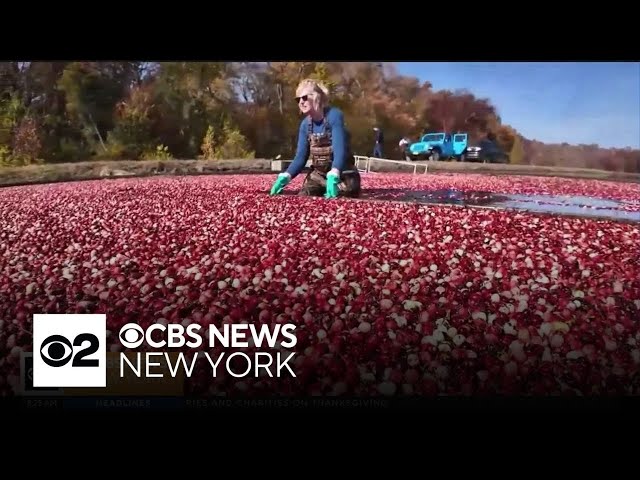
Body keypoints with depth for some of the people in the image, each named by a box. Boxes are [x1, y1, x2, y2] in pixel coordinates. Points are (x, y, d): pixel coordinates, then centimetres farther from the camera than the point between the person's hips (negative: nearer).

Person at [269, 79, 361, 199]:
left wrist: (333, 176, -49)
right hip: (318, 175, 5)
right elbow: (301, 157, -1)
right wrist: (285, 177, -19)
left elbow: (340, 150, -31)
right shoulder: (305, 124, -2)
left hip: (343, 175, -5)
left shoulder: (334, 115, -19)